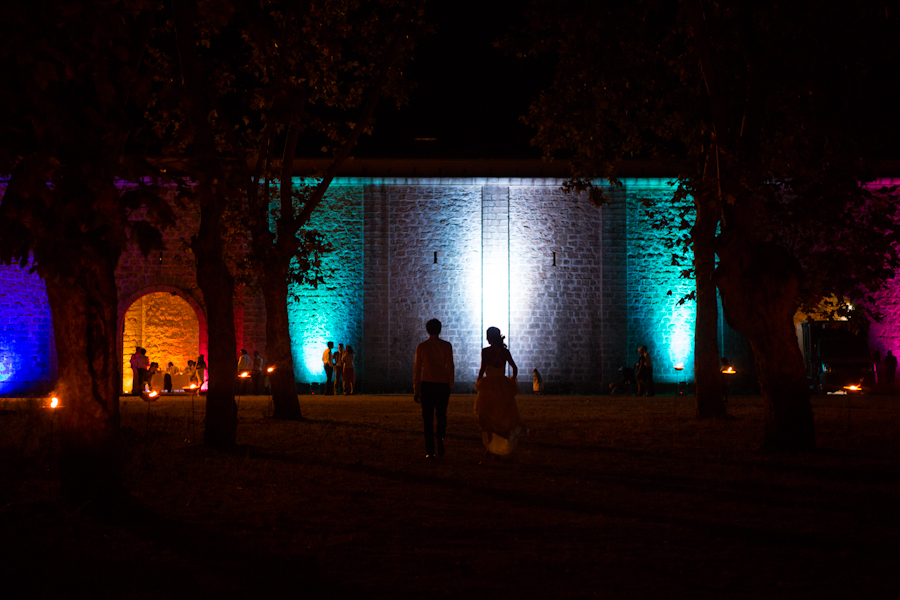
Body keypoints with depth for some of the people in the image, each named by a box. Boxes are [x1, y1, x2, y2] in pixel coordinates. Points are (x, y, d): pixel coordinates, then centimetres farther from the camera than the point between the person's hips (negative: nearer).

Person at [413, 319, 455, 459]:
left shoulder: (421, 347, 2)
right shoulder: (446, 346, -1)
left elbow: (417, 370, 2)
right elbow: (450, 367, -3)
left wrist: (416, 391, 7)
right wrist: (450, 386, 9)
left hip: (427, 384, 0)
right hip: (443, 384, 0)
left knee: (428, 418, 6)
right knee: (441, 416, 14)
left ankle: (429, 451, 1)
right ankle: (440, 438, -14)